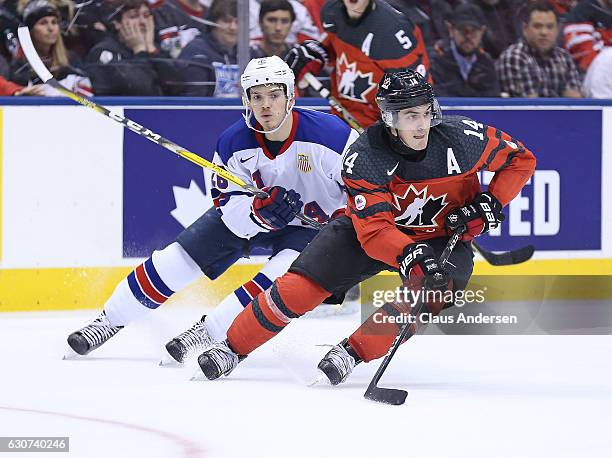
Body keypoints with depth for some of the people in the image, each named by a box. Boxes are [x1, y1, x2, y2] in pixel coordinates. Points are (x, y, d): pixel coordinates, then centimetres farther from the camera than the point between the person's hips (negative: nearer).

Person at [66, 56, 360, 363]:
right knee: (180, 257, -6)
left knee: (286, 272, -32)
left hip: (312, 225, -3)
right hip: (246, 213, 3)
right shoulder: (234, 142, -19)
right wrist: (261, 209, -39)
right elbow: (229, 207, -17)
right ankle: (111, 319, 10)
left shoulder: (329, 135, -29)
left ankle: (207, 331, -22)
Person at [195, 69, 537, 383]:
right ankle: (233, 348, 3)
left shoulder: (463, 138, -22)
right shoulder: (364, 159, -26)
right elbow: (373, 229, -31)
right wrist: (409, 256, -49)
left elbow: (521, 160, -6)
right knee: (302, 285, -14)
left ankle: (354, 352, -18)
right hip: (372, 227, -1)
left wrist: (490, 203, -18)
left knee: (434, 290, -31)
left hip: (441, 237, 1)